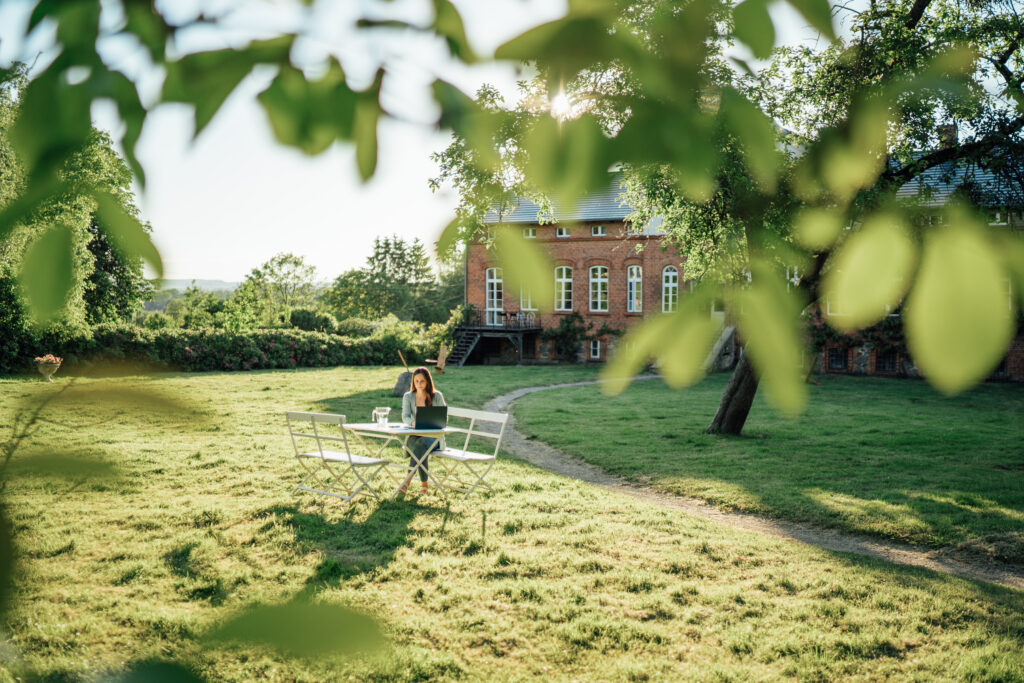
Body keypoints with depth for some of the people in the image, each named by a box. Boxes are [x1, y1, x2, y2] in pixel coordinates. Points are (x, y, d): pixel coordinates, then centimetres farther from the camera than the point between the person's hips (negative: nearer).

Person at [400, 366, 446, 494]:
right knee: (411, 442, -35)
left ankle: (407, 481, -30)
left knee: (420, 443, -36)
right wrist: (413, 422, -31)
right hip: (416, 436, 2)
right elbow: (405, 417, -8)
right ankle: (424, 483, -33)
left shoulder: (437, 396, -1)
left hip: (434, 437, -2)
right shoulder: (408, 397, 6)